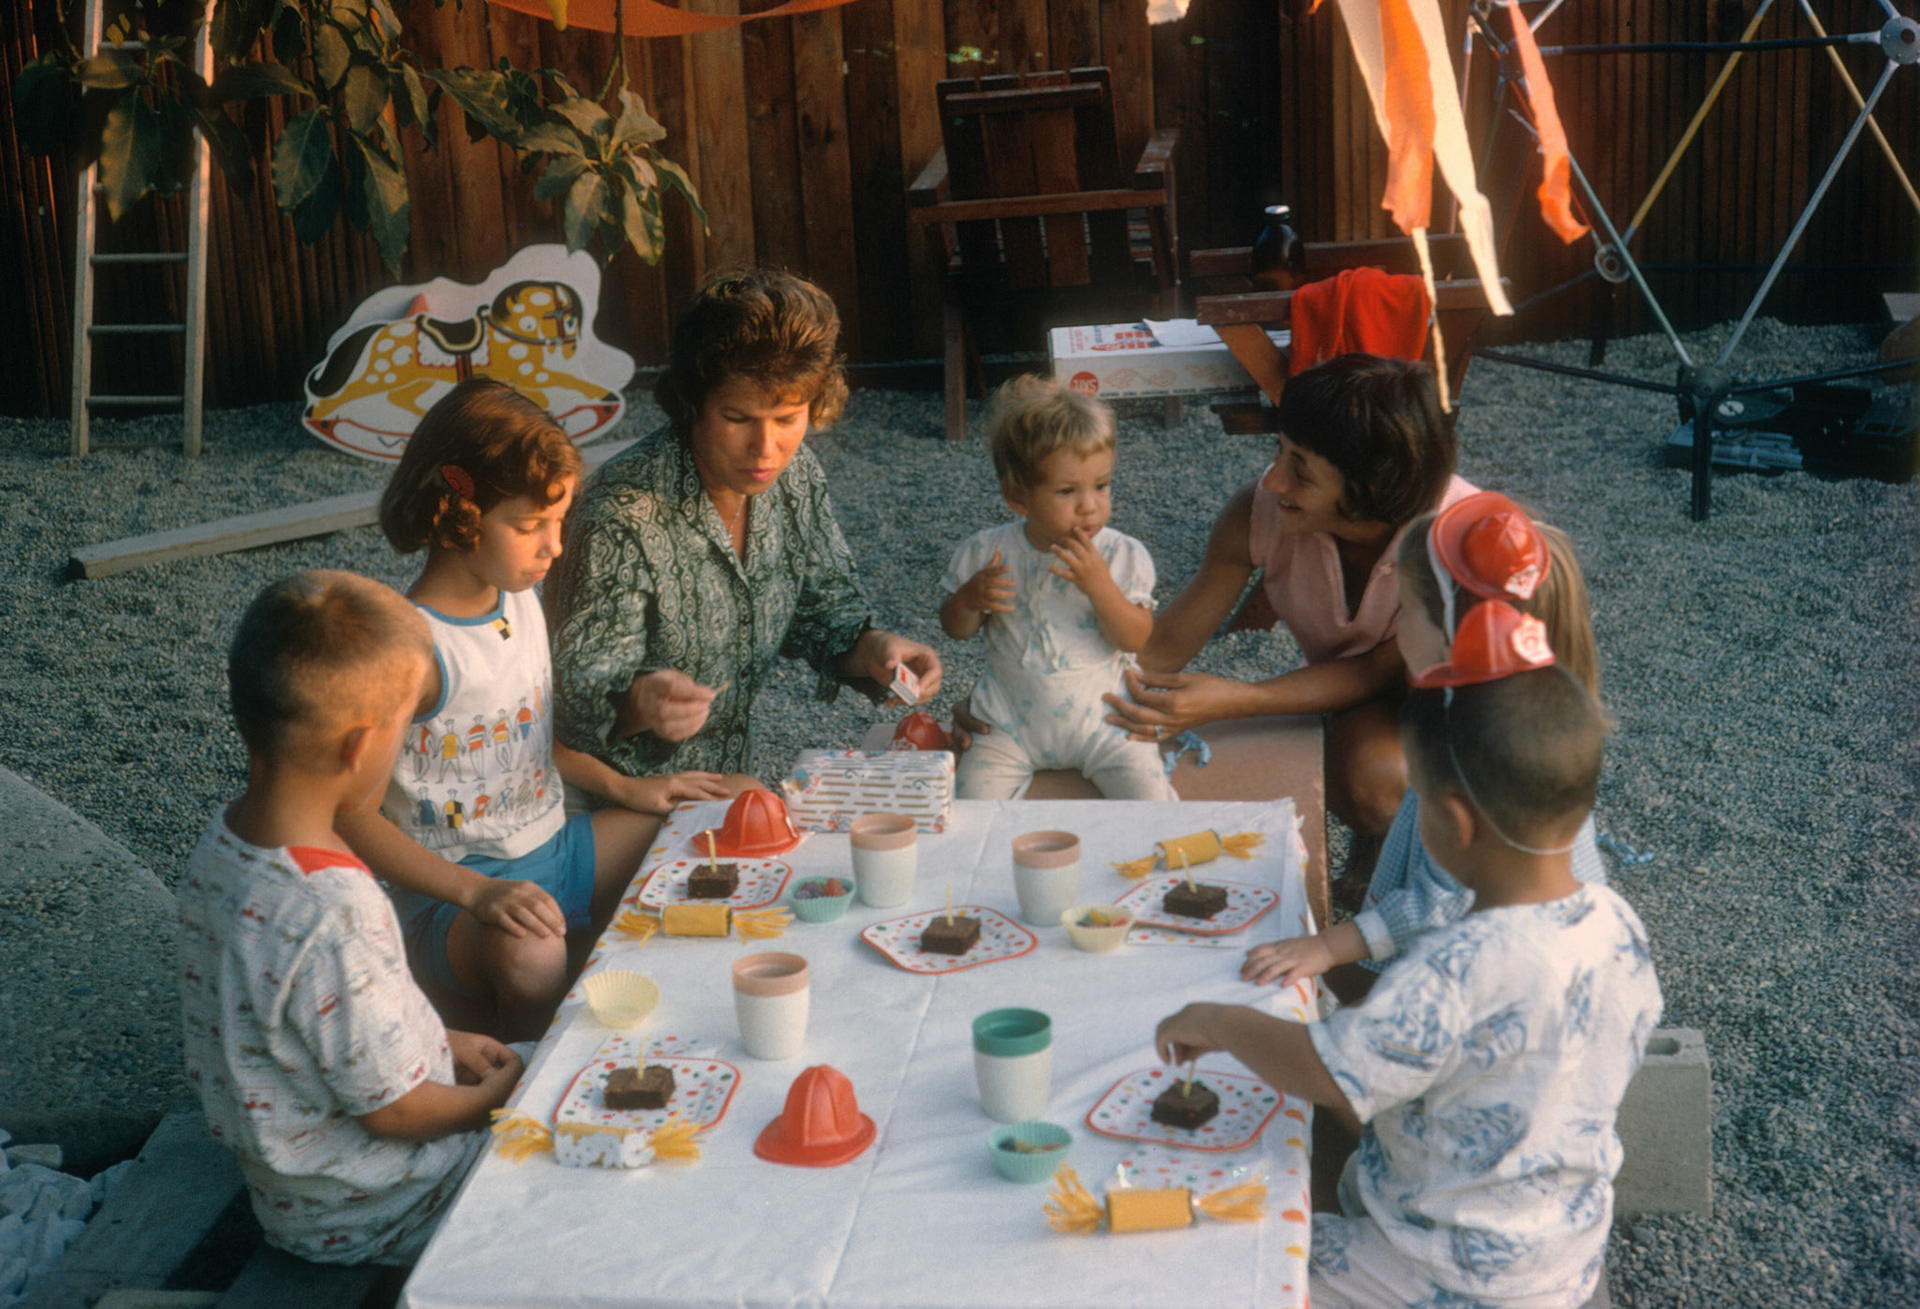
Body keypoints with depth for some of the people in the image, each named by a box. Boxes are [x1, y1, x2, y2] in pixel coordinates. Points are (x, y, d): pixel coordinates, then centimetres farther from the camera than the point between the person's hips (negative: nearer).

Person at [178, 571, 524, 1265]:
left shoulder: (221, 844, -11)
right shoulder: (337, 916, -37)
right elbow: (396, 1111, -24)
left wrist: (441, 1041, 7)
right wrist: (495, 1097, -6)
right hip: (359, 1216, -8)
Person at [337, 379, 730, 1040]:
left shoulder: (520, 600, 3)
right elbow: (353, 816, -22)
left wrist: (623, 788, 9)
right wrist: (478, 893, -31)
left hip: (554, 850, 8)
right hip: (455, 889, -8)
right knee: (529, 954, -40)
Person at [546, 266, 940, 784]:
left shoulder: (795, 475, -5)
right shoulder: (625, 514, -25)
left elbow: (823, 605, 8)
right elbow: (581, 689, -22)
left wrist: (870, 649, -13)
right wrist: (641, 701, -43)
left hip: (729, 776, 6)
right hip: (624, 804, -6)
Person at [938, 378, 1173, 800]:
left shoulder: (1123, 555, -7)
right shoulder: (986, 552, -5)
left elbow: (1135, 639, -12)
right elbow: (957, 630, 7)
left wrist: (1099, 584, -26)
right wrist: (970, 599, -17)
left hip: (1101, 718, 0)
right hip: (1010, 721, 1)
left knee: (1151, 804, -18)